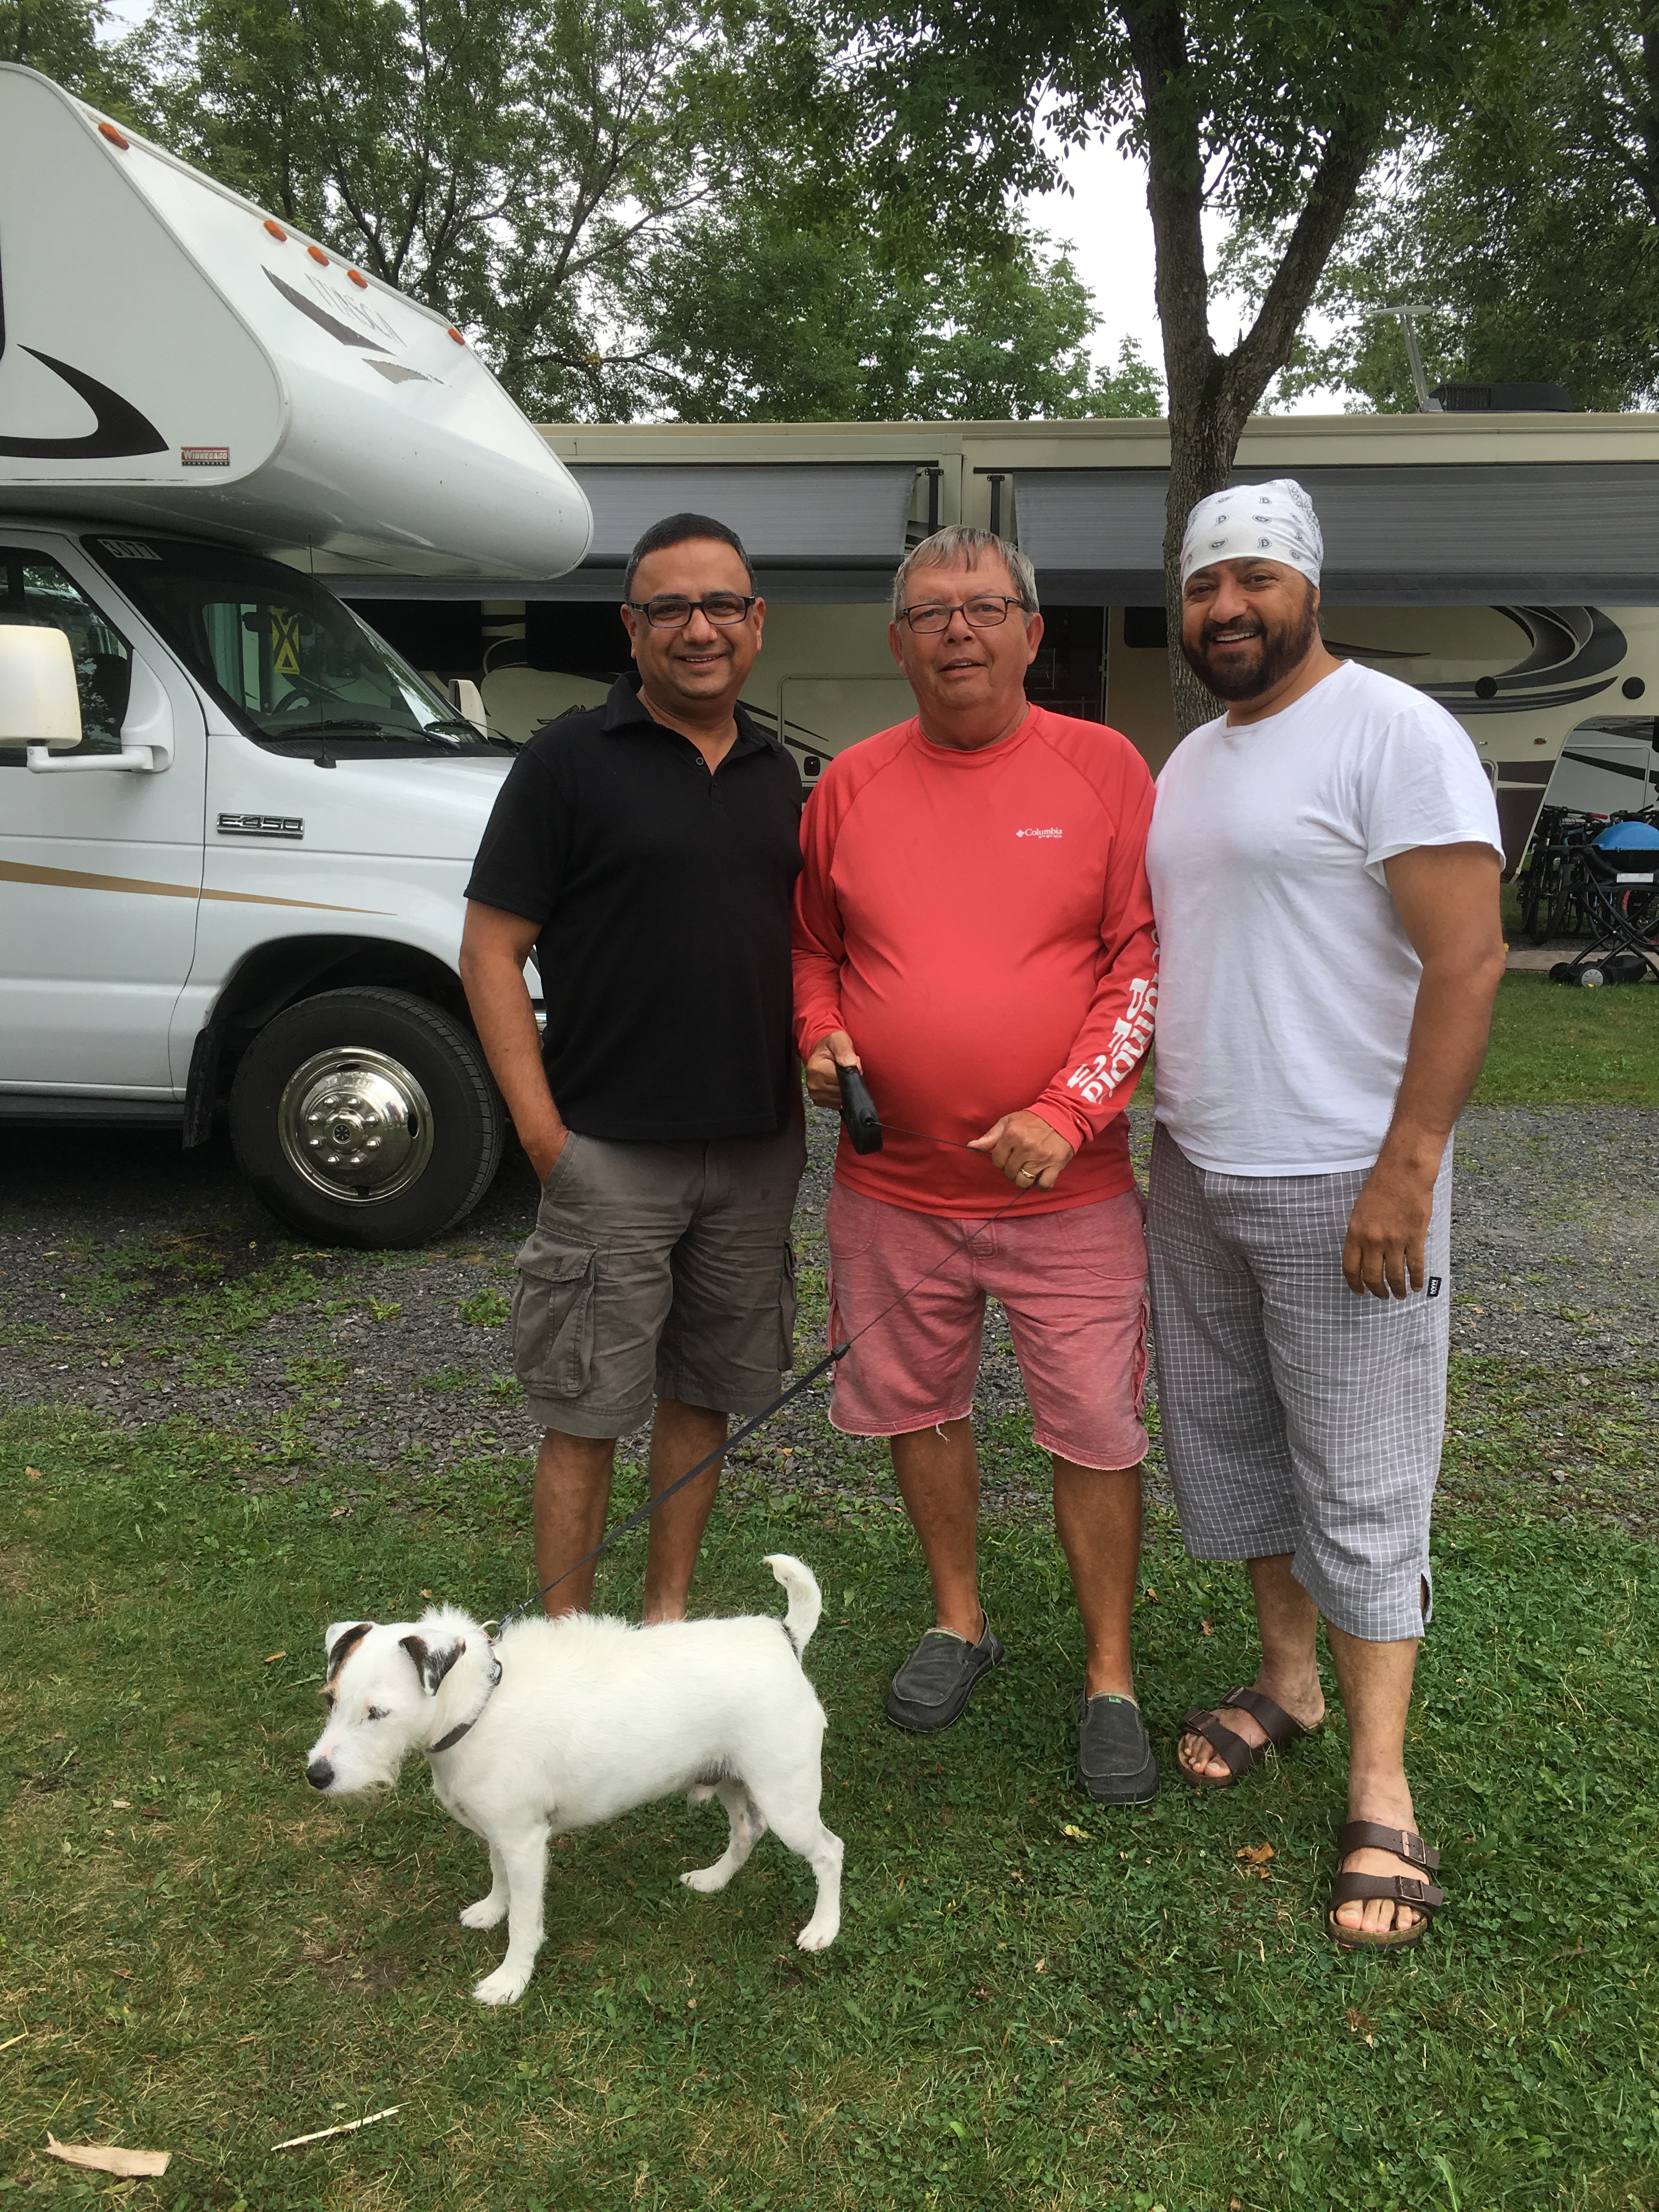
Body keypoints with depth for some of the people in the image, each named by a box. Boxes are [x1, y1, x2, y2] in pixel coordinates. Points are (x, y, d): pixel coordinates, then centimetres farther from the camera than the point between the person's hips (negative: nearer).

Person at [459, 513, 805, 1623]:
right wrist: (543, 1130, -13)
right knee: (587, 1411, 2)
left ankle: (669, 1614, 31)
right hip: (611, 1152, -5)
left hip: (757, 1148, 5)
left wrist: (820, 1058, 5)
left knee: (704, 1394, 15)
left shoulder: (777, 774, 11)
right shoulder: (568, 761, -6)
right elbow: (490, 951, -7)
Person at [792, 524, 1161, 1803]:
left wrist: (1067, 1112, -15)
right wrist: (822, 1043, -4)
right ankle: (959, 1623, 37)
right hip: (892, 1182, 3)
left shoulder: (1103, 769, -3)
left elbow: (1146, 958, -6)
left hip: (1068, 1188, -3)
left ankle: (1111, 1680, 20)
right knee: (919, 1408, 15)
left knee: (1097, 1431, 2)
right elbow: (813, 950, 16)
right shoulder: (849, 785, 5)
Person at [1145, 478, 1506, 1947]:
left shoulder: (1394, 733, -11)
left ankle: (1382, 1792, 11)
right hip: (1195, 1175, 8)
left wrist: (1404, 1174, -22)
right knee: (1225, 1444, 16)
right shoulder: (1188, 761, 14)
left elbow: (1469, 958, -17)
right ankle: (1288, 1677, 35)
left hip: (1341, 1186, -8)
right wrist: (1147, 1128, 13)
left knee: (1361, 1483, -1)